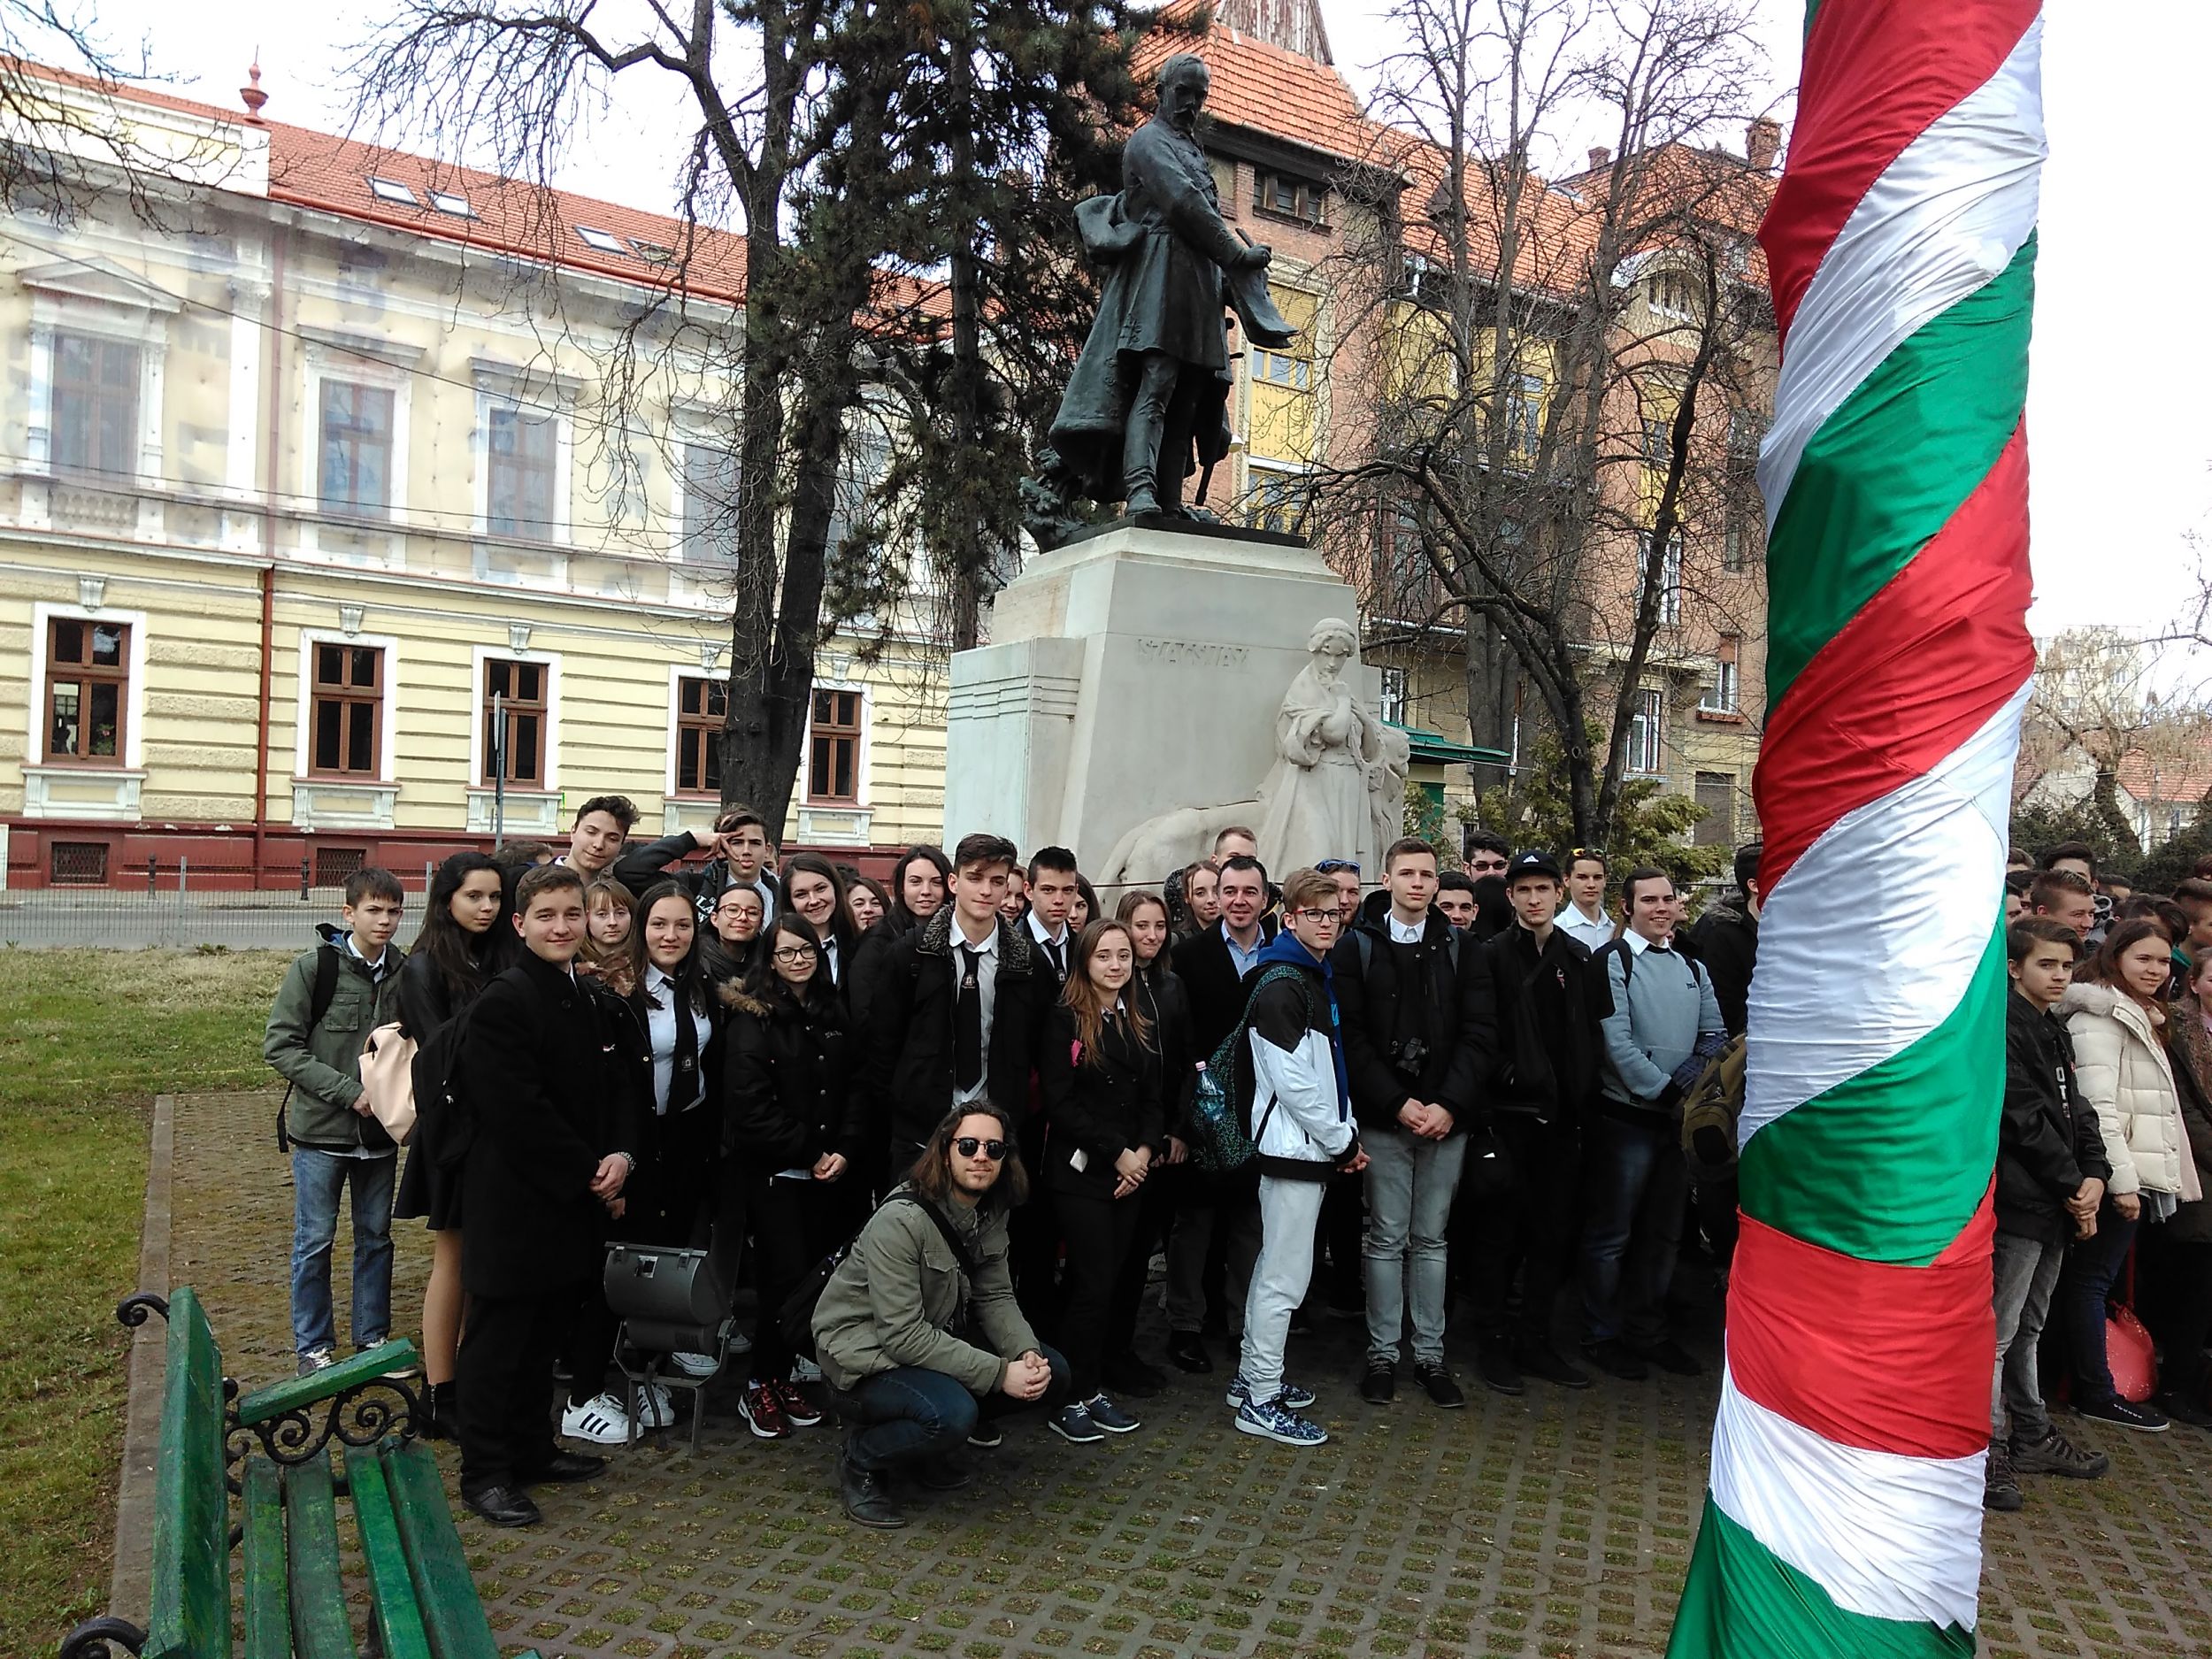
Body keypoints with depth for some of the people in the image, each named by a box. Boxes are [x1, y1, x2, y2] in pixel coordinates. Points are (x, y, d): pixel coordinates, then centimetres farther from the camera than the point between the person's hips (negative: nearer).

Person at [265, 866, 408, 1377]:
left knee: (376, 1237, 14)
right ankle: (314, 1347, 23)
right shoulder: (314, 967, -9)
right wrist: (348, 1091, -17)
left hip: (380, 1133, 3)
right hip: (321, 1129, -3)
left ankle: (373, 1336, 28)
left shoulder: (405, 972, 0)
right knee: (315, 1241, 8)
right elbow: (280, 1046, -11)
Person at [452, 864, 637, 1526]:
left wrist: (621, 1156, -6)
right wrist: (590, 1174, -15)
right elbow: (519, 1114, -20)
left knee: (546, 1334, 18)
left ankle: (533, 1449, 32)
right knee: (499, 1340, 5)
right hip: (515, 1204, -7)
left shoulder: (594, 1001, 10)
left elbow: (616, 1091, 12)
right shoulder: (502, 1003, -15)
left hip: (577, 1204, 8)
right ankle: (485, 1472, 18)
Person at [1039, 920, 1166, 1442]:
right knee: (1094, 1284, -6)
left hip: (1132, 1171, 5)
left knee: (1105, 1282, 8)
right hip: (1080, 1170, -5)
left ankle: (1092, 1390, 17)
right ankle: (1071, 1398, 7)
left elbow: (1153, 1100, 11)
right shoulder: (1065, 1020, -7)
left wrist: (1144, 1151, -6)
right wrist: (1116, 1153, -13)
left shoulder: (1141, 1025, 13)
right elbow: (1060, 1102, -13)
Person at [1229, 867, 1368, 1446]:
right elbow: (1290, 1079, -20)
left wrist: (1346, 1132, 8)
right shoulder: (1280, 984, -15)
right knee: (1287, 1274, -5)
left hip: (1316, 1145, 10)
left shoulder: (1317, 978, 15)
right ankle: (1261, 1402, 4)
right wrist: (1342, 1140, -12)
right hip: (1292, 1144, -10)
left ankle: (1253, 1375, 28)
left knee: (1276, 1264, 17)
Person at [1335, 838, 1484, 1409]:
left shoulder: (1459, 948, 7)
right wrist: (1398, 1102, -12)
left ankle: (1430, 1355, 20)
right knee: (1386, 1238, 5)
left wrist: (1450, 1104, -10)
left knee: (1431, 1239, 10)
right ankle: (1383, 1353, 16)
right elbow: (1351, 1036, -4)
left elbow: (1475, 1034, 1)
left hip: (1445, 1117, 2)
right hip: (1383, 1116, -1)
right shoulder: (1356, 947, 1)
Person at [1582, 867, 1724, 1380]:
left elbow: (1715, 1035, 8)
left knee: (1664, 1234, 16)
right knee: (1612, 1235, 4)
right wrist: (1666, 1091, -17)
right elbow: (1617, 1042, -15)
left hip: (1679, 1118, 6)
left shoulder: (1692, 968, 13)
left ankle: (1647, 1332, 30)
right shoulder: (1613, 960, -7)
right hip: (1627, 1117, -6)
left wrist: (1689, 1082, -8)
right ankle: (1602, 1335, 17)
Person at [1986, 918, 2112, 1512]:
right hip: (2018, 1202, -10)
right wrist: (2073, 1186, -11)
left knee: (2027, 1329, 19)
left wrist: (2094, 1175, -2)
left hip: (2056, 1206, 10)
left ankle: (2031, 1436, 31)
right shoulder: (2002, 1028, -13)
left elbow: (2076, 1110, 13)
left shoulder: (2055, 1032, 17)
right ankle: (1986, 1453, 1)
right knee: (1997, 1332, -5)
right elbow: (2023, 1118, -17)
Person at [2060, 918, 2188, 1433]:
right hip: (2116, 1176, -9)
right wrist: (2122, 1179, -20)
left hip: (2140, 1174, 9)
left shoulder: (2144, 1020, 20)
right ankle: (2096, 1393, 3)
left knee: (2093, 1277, 12)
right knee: (2093, 1278, -2)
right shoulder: (2101, 1017, -11)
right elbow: (2098, 1103, -18)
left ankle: (2090, 1384, 18)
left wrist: (2143, 1177, 16)